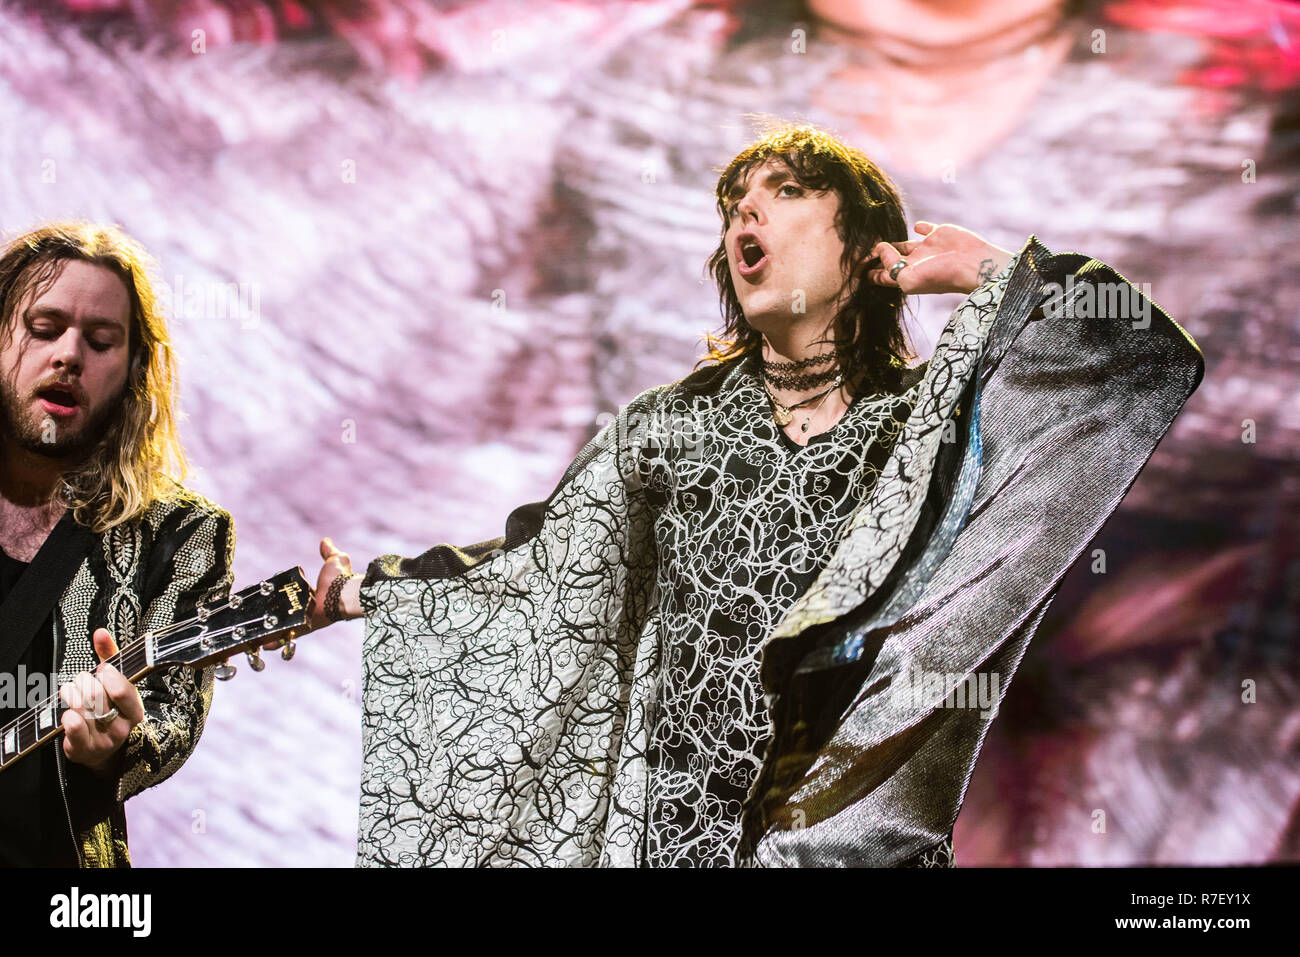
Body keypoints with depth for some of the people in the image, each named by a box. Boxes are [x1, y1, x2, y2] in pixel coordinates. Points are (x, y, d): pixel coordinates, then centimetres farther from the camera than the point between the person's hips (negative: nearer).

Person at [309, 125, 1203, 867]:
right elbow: (533, 569, 13)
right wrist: (367, 589, 15)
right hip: (673, 825, 2)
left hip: (859, 827, -2)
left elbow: (1154, 358, -11)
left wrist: (990, 269, -7)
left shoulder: (933, 420, -4)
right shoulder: (668, 424, 4)